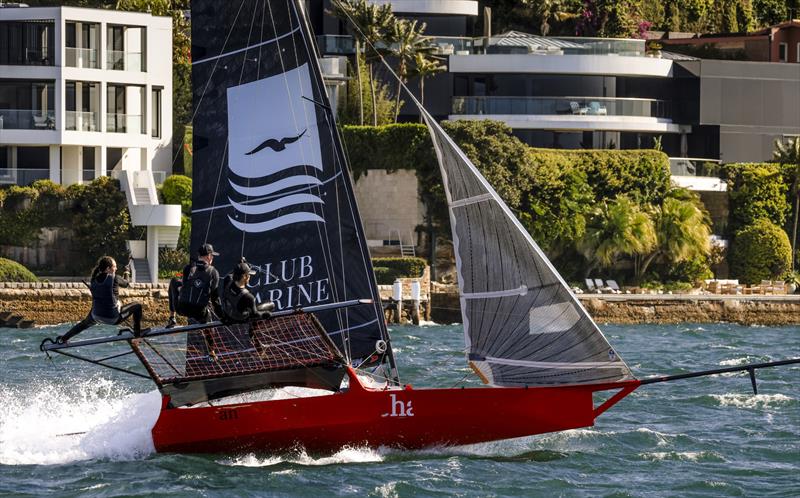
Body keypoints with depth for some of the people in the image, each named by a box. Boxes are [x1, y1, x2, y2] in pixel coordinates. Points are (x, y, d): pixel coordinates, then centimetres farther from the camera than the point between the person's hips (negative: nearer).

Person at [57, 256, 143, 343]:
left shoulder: (94, 280, -4)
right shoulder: (115, 278, -18)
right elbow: (126, 284, 2)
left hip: (97, 316, 5)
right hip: (113, 318, -5)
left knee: (85, 323, 37)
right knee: (137, 306, 13)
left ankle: (64, 338, 44)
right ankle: (137, 332, 24)